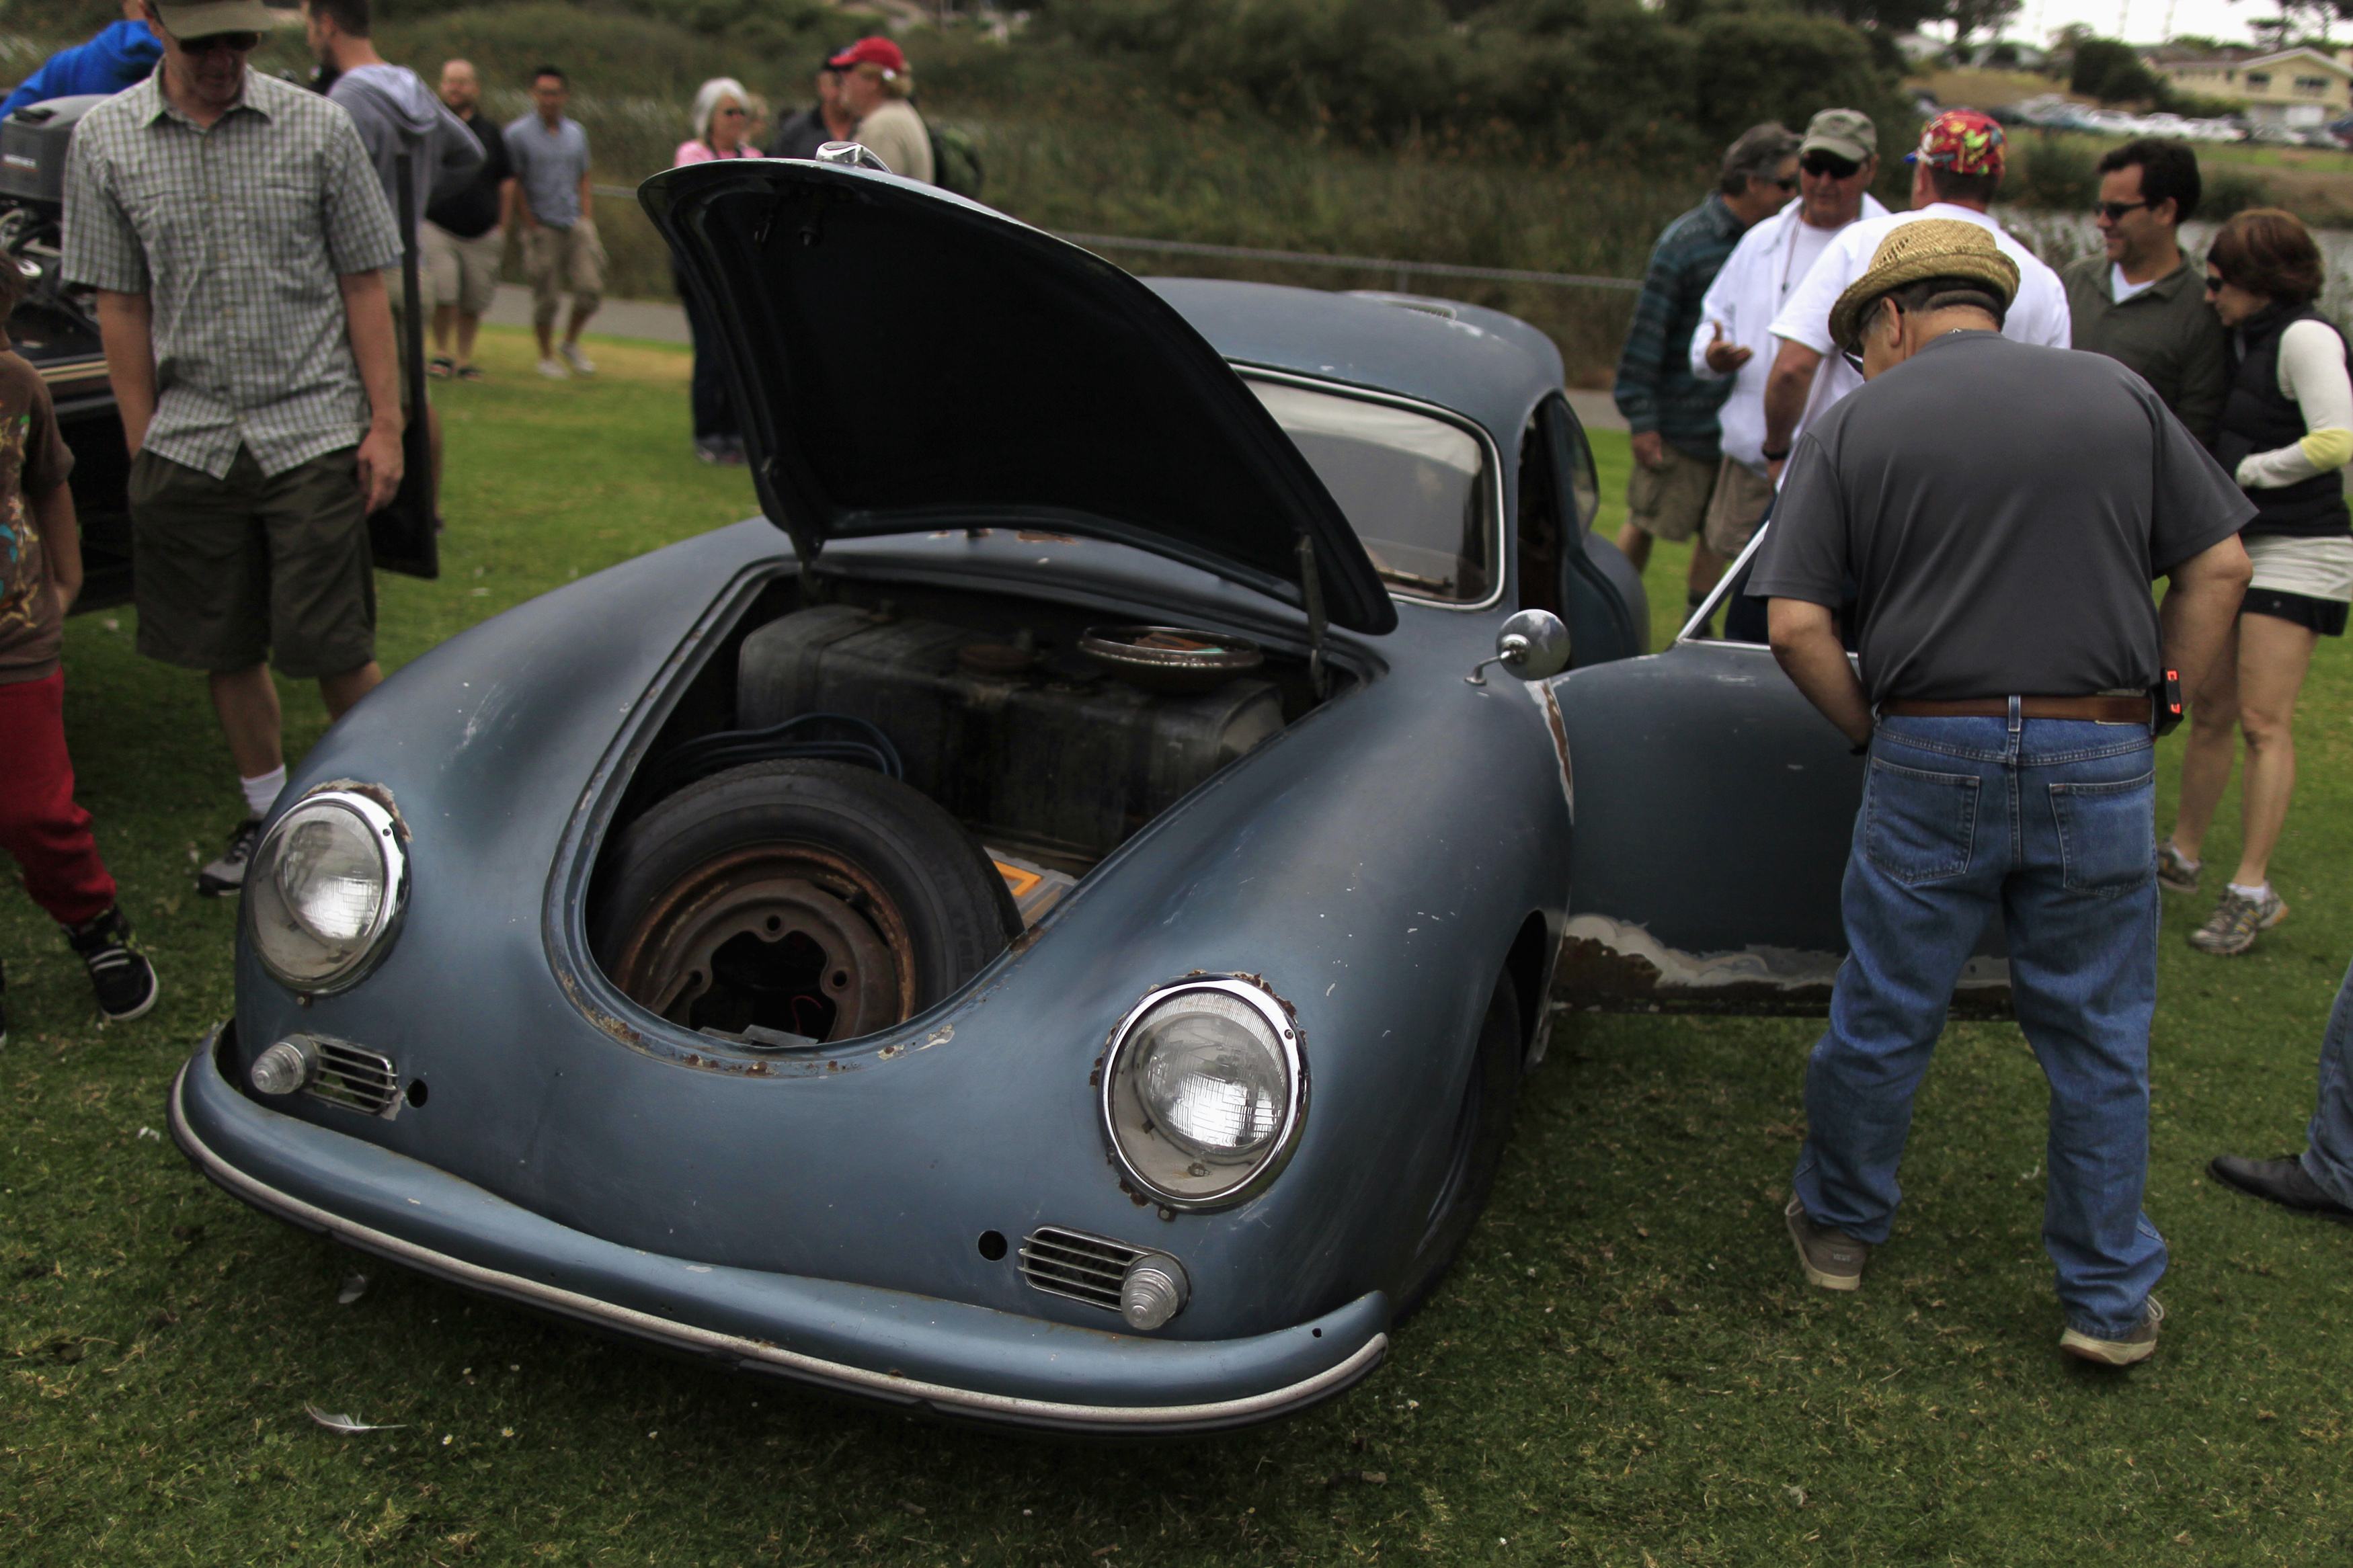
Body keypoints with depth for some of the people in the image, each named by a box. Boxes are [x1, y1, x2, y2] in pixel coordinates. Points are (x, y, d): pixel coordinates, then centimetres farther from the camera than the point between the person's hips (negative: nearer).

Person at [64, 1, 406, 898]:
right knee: (227, 652, 10)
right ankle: (269, 815, 28)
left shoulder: (317, 128, -1)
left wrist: (385, 423, -2)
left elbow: (364, 286, 3)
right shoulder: (104, 142, 3)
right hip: (190, 444, 2)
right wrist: (144, 448, 3)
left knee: (332, 650, -4)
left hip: (314, 430, -2)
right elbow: (121, 307, 6)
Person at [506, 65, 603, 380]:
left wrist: (587, 220, 6)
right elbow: (515, 184, -3)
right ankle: (546, 357, 18)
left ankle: (571, 343, 18)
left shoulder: (576, 132, 11)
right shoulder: (518, 133, -3)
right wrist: (532, 226, -7)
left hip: (576, 223, 4)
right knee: (546, 297, 0)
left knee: (591, 288, -6)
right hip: (543, 227, -4)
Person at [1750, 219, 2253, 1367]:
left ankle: (1839, 1226, 32)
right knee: (2100, 1042, 13)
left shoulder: (1852, 427, 1)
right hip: (2101, 759, 2)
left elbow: (1796, 626, -6)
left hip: (1930, 757, -1)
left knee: (1882, 1021, 14)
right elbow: (2220, 565, 7)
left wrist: (1873, 730, 6)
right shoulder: (2120, 396, 8)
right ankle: (2111, 1301, 23)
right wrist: (2158, 702, 13)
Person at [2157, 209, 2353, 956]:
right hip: (2240, 545, 8)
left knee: (2264, 722, -9)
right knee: (2210, 710, 13)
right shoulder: (2247, 337, 12)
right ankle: (2182, 855, 25)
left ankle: (2253, 889, -6)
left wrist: (2251, 471, -13)